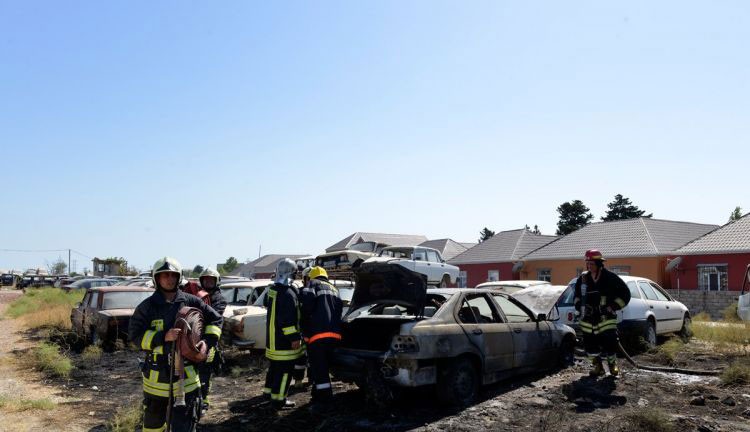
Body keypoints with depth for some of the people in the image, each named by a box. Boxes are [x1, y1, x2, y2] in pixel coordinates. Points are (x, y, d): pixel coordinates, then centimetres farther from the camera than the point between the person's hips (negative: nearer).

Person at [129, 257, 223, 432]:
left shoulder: (190, 302, 0)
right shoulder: (147, 306, -3)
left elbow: (215, 319, 10)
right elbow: (135, 334, -10)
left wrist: (207, 341, -3)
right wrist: (163, 337, -21)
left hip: (186, 373, 0)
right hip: (157, 374, 0)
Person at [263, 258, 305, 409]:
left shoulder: (272, 290, 9)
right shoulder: (288, 293, -22)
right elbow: (289, 319, -25)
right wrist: (294, 337, -22)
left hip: (272, 339, 10)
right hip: (284, 341, -10)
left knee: (275, 366, 23)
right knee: (285, 370, -1)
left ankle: (269, 391, 36)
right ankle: (278, 400, 3)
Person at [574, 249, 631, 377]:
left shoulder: (610, 278, -6)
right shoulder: (583, 278, 6)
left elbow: (625, 294, 1)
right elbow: (577, 295, 20)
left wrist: (613, 306, -8)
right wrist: (579, 307, 4)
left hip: (606, 318, -4)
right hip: (588, 318, 4)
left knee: (609, 342, -7)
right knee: (590, 343, 4)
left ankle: (612, 364, 20)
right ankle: (597, 366, 23)